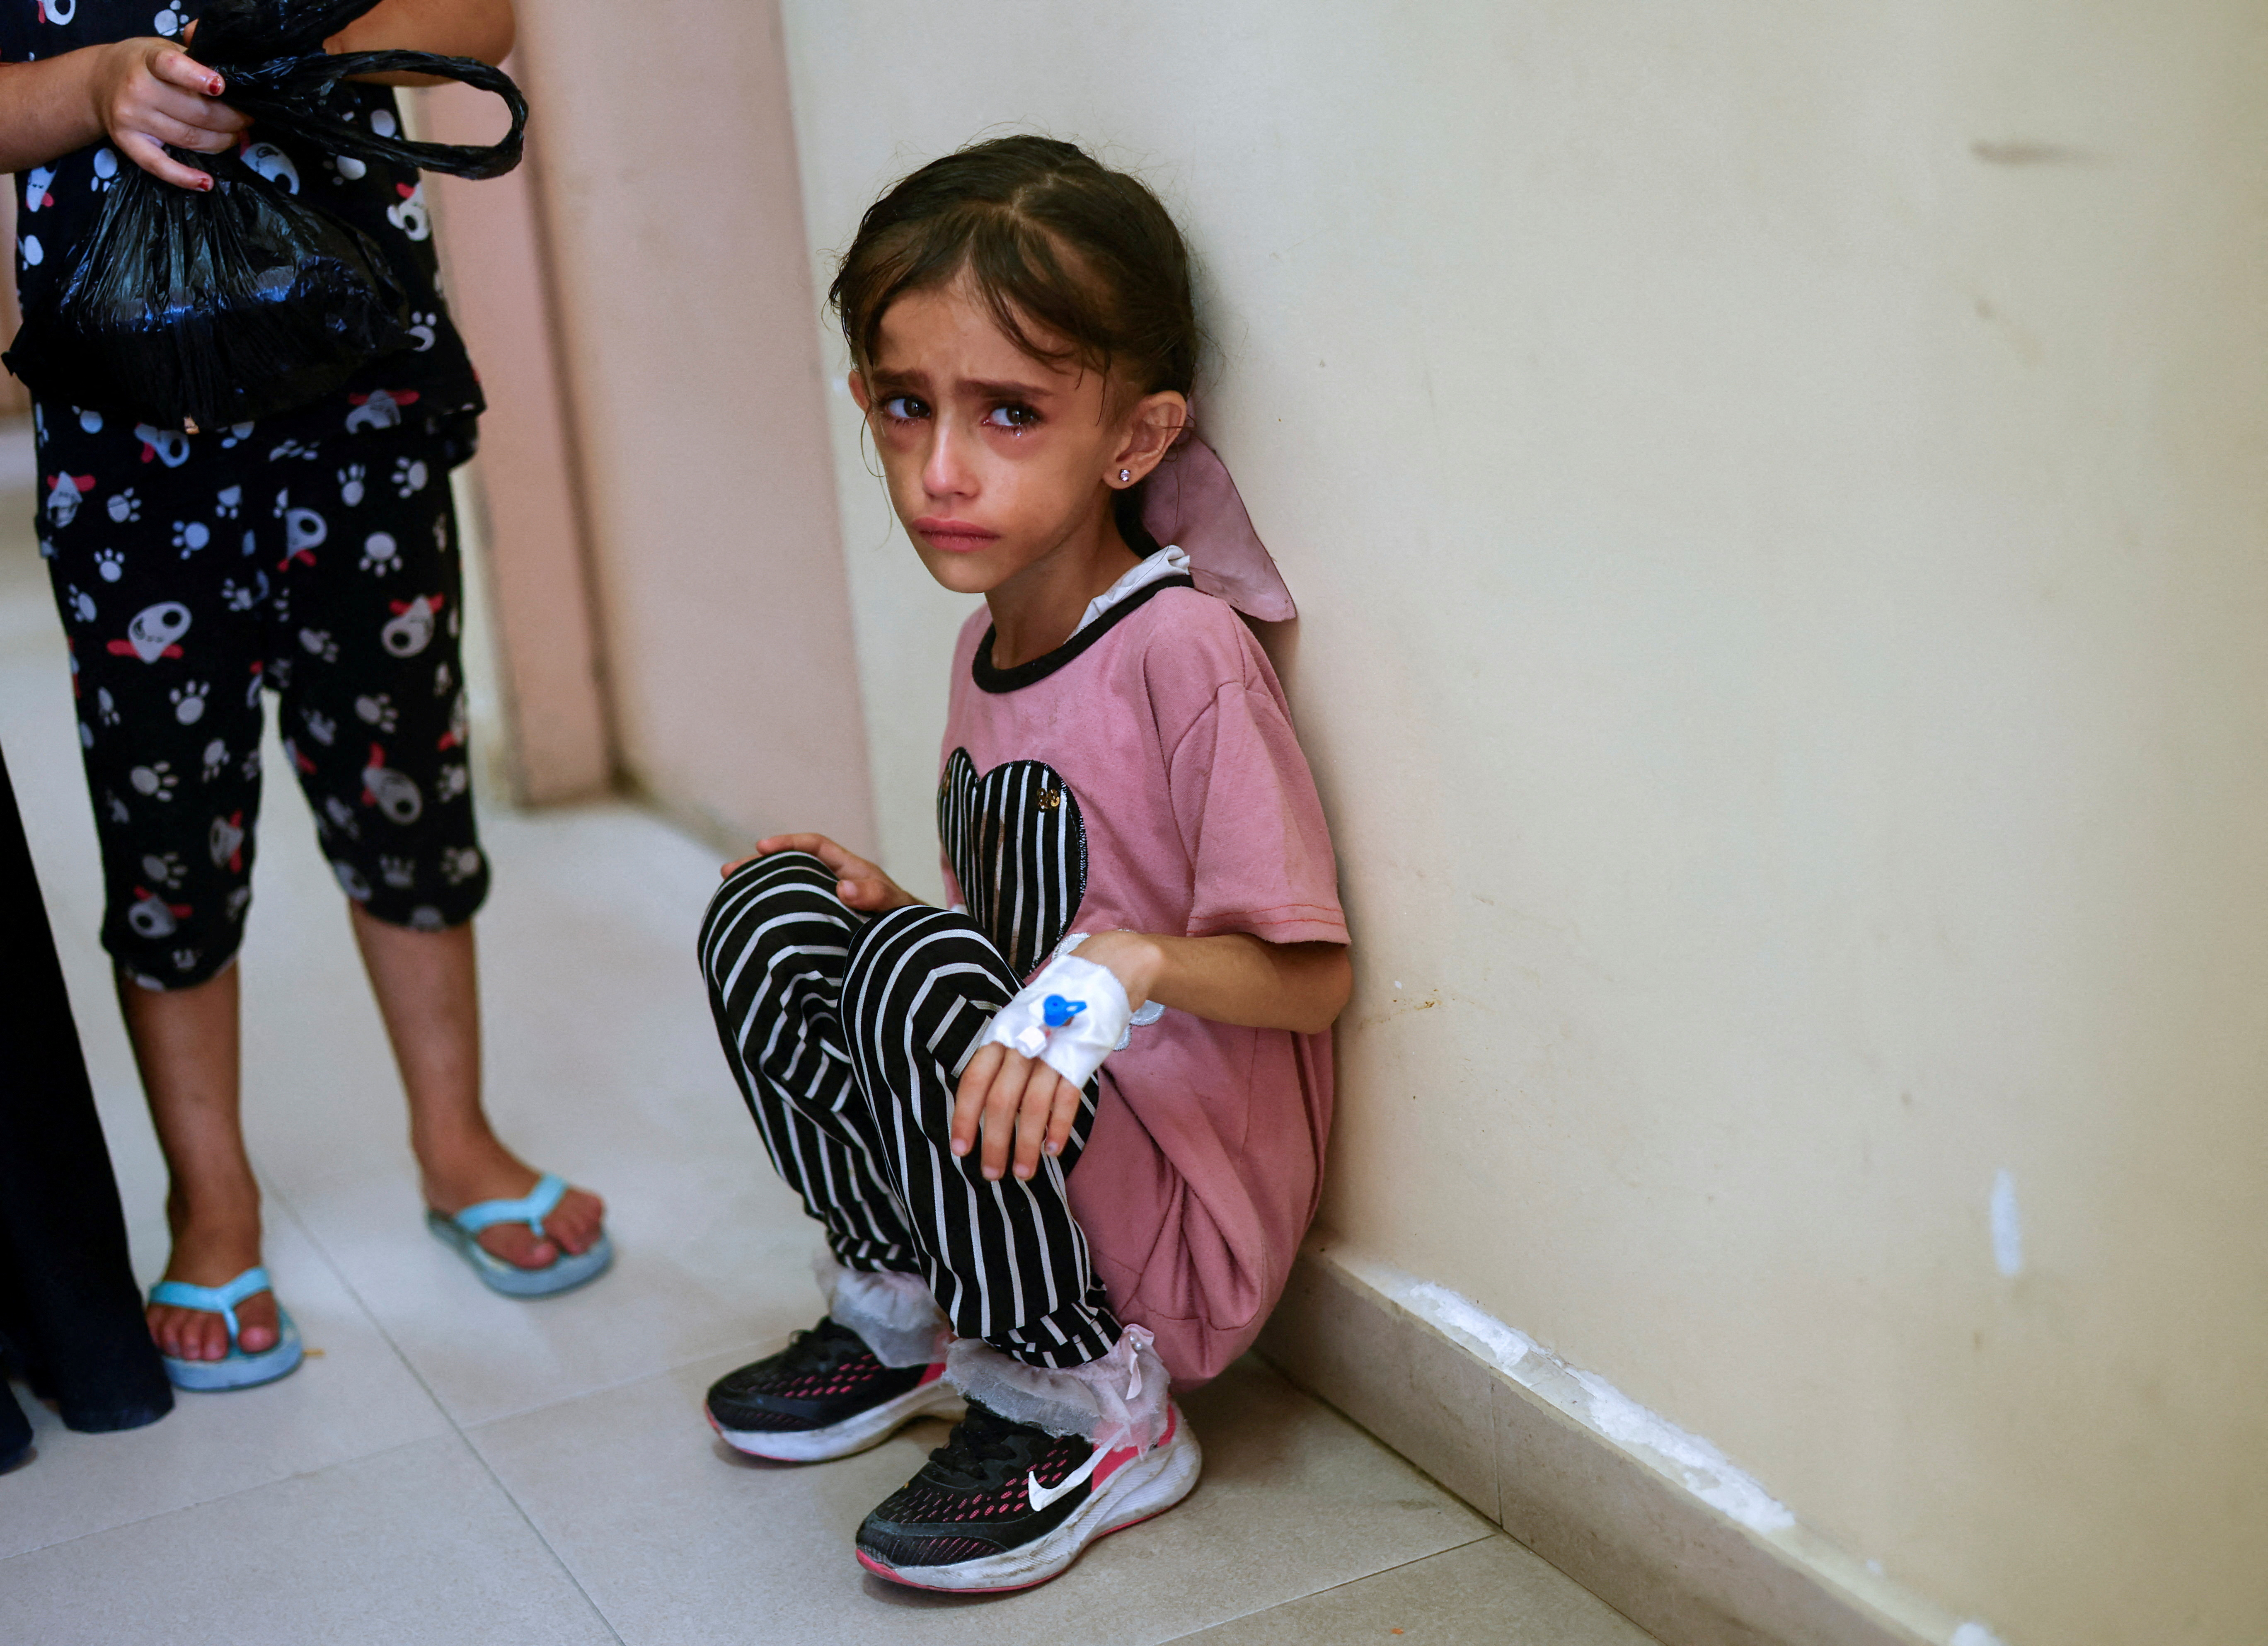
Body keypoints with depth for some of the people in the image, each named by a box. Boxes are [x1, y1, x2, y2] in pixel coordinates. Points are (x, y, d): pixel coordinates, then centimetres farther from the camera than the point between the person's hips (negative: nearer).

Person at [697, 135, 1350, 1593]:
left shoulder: (1185, 653, -19)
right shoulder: (986, 644, 6)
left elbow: (1308, 973, -19)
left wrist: (1133, 967, -36)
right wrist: (883, 899, 1)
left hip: (1188, 1221, -8)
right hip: (1021, 1179, 8)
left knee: (926, 970, -29)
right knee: (769, 914, -5)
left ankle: (1090, 1414, -11)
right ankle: (902, 1313, 11)